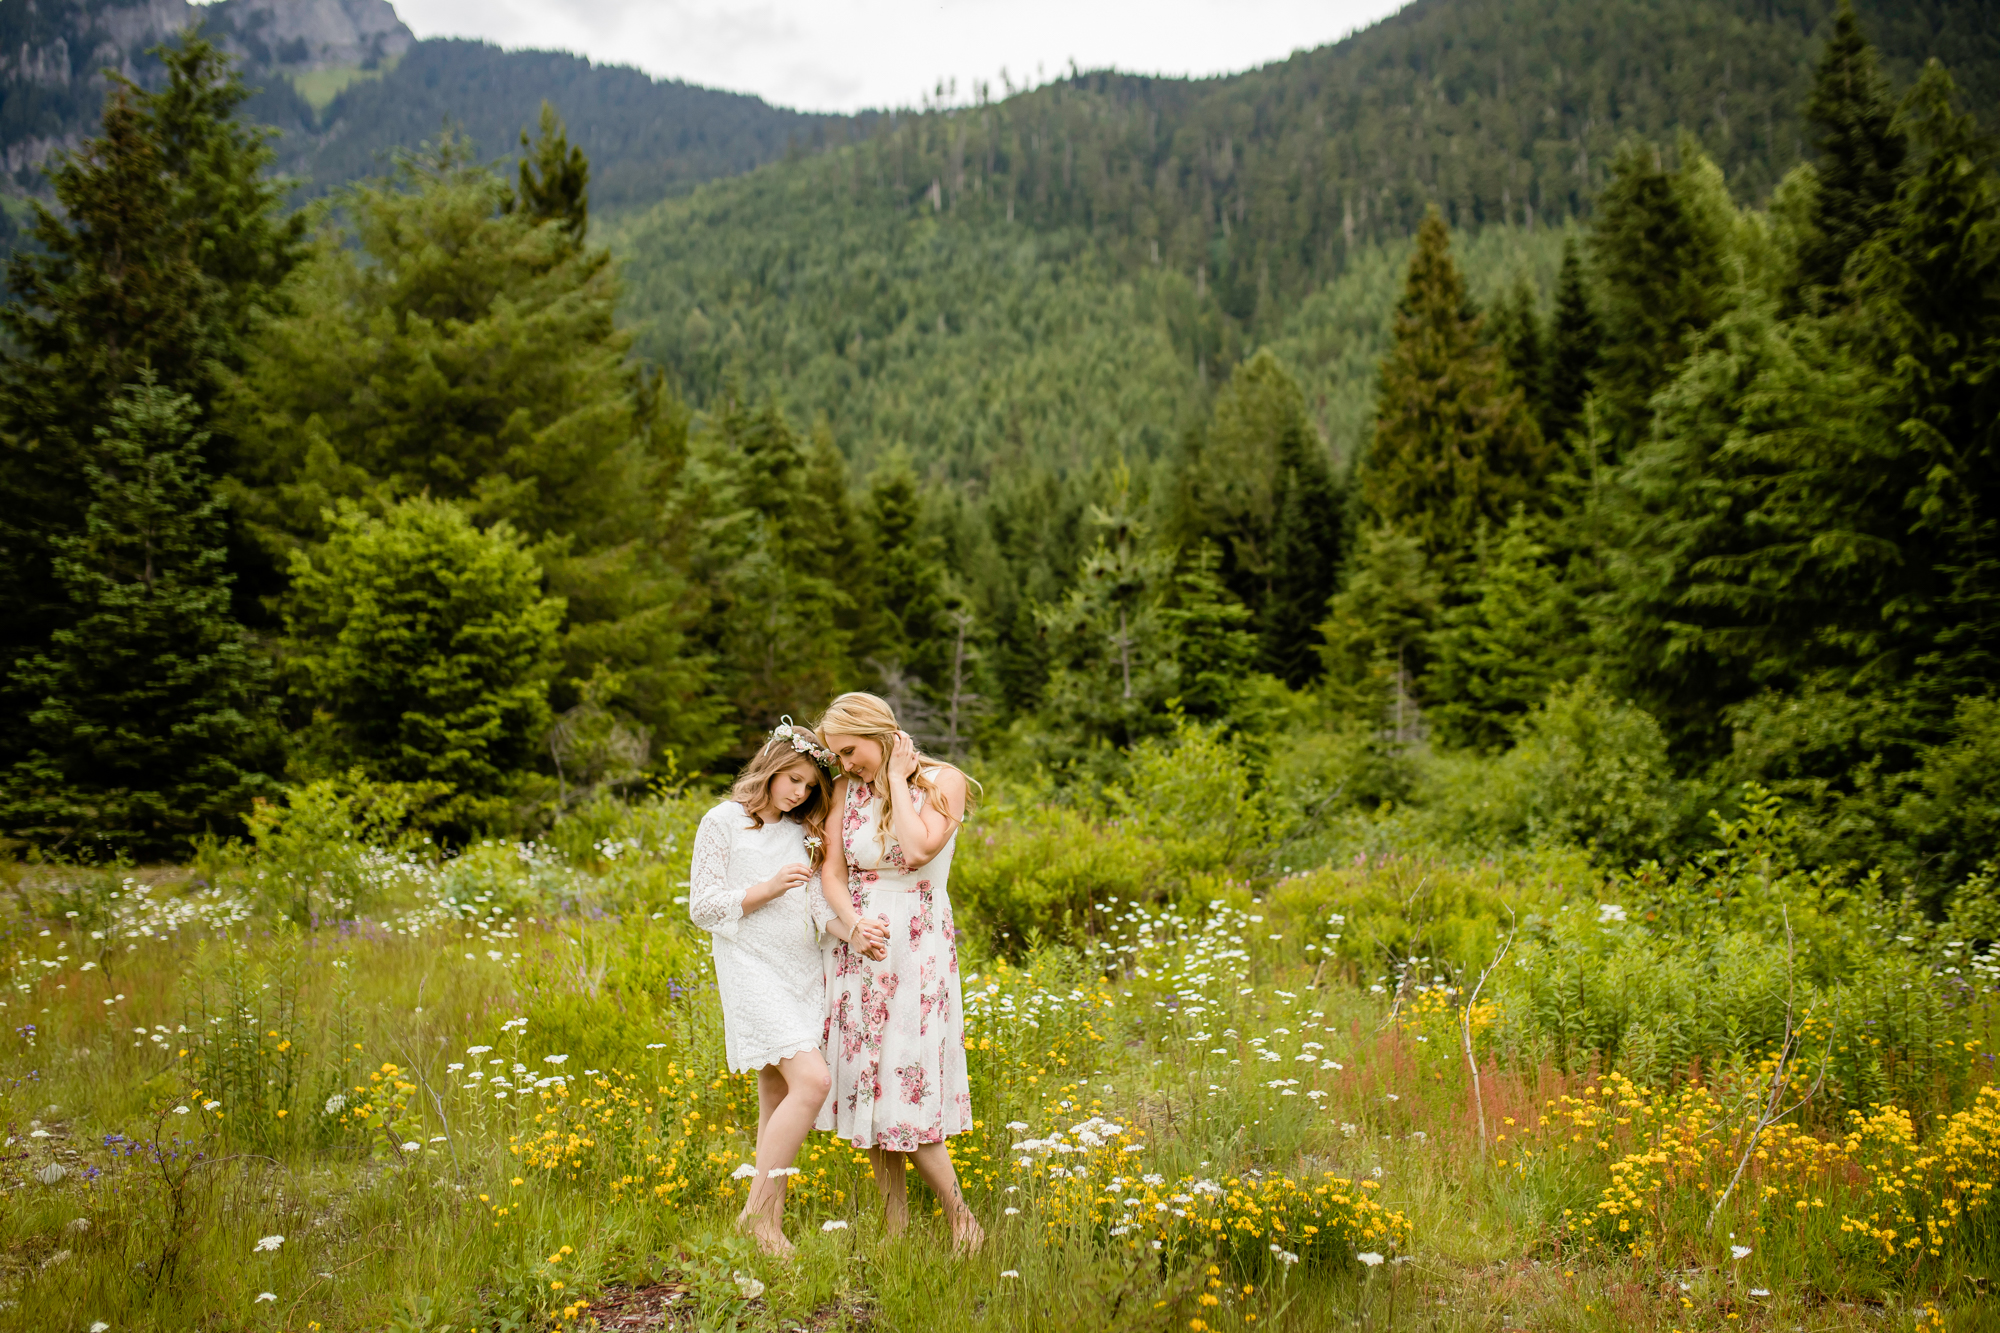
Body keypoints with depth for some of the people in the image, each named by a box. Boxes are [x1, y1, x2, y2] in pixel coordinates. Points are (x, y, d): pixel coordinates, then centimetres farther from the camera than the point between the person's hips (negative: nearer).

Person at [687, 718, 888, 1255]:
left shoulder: (801, 832, 14)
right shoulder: (723, 822, -4)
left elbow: (819, 904, 6)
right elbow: (702, 907, -6)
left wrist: (852, 930, -14)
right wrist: (769, 889, -16)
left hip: (802, 972, 7)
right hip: (752, 970, -7)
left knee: (778, 1096, 9)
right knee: (812, 1081, -18)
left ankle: (770, 1215, 15)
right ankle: (758, 1211, -9)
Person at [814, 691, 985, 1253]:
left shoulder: (943, 781, -7)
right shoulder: (847, 789, 5)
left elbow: (918, 850, -22)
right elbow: (833, 872, 1)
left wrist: (897, 779, -14)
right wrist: (853, 925, -17)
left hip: (919, 951, -4)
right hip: (858, 950, 5)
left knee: (906, 1089, -7)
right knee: (867, 1085, 5)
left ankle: (962, 1220, 9)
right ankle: (894, 1227, 15)